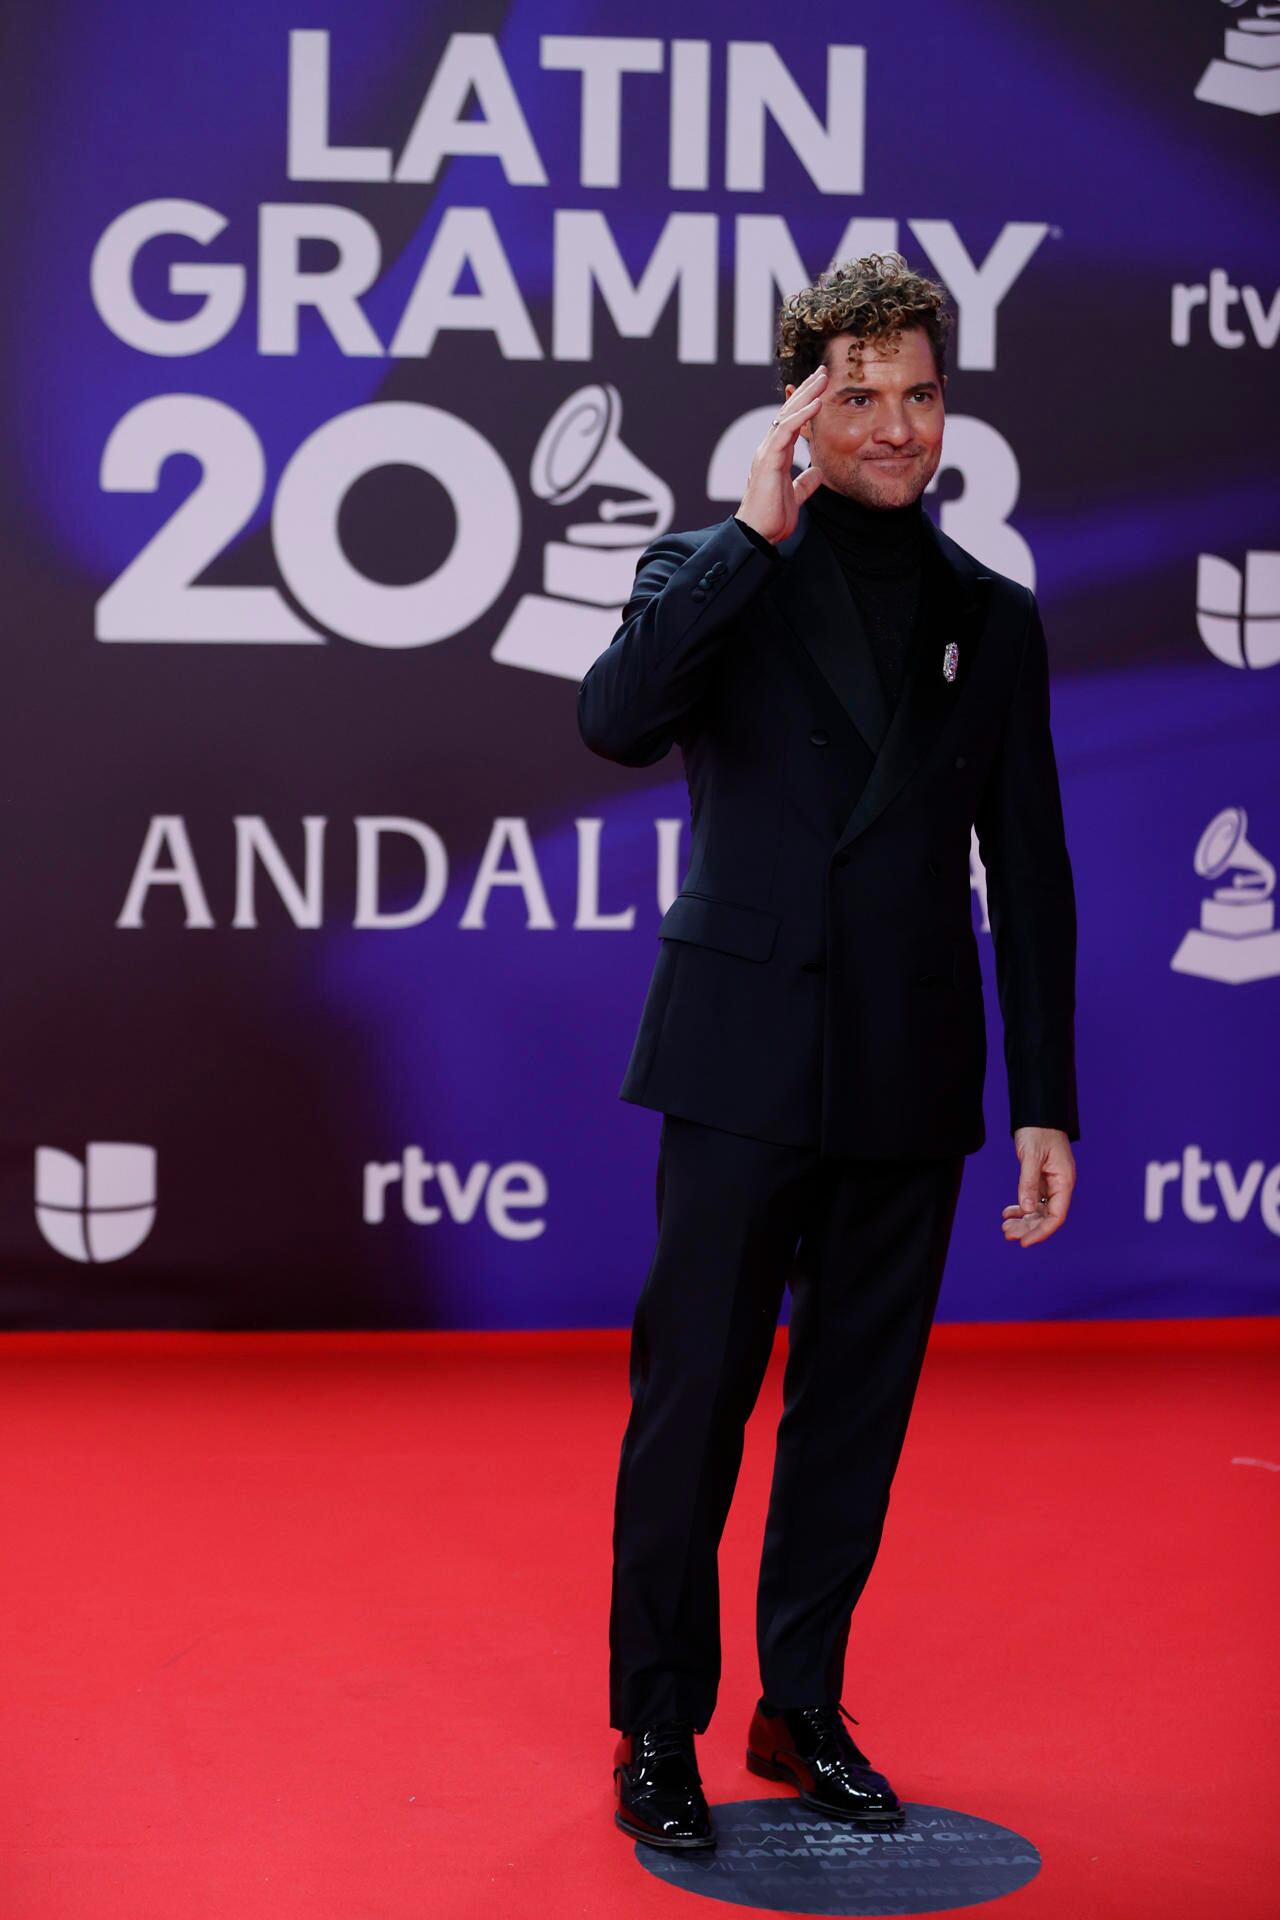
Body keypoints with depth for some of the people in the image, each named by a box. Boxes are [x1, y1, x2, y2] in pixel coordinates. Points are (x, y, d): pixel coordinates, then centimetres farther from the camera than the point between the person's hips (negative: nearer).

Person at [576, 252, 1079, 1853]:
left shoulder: (992, 617, 10)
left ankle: (804, 1707, 23)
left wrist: (1046, 1102, 5)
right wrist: (754, 534, -18)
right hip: (747, 1061, -3)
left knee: (857, 1405, 10)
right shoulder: (718, 573, 3)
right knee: (691, 1396, 0)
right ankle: (656, 1723, 12)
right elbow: (616, 718, -18)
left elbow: (1029, 873, 9)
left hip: (912, 1080, 3)